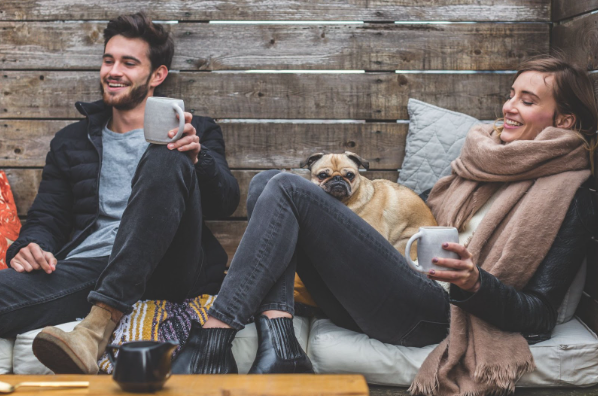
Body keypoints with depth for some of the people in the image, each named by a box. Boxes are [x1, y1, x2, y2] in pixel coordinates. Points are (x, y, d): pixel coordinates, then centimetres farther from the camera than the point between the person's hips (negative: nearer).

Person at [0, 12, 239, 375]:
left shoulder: (196, 132, 20)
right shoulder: (71, 142, 28)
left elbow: (227, 202, 5)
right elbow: (47, 216, 22)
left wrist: (196, 158, -17)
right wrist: (31, 246, -3)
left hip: (169, 272, 1)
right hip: (86, 266, -1)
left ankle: (103, 319, -40)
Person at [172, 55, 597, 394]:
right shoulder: (483, 155, 21)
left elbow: (539, 316, -6)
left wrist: (476, 284, -24)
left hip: (430, 313, -8)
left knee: (287, 189, -18)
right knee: (265, 182, -3)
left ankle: (213, 338, -20)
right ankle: (279, 344, -20)